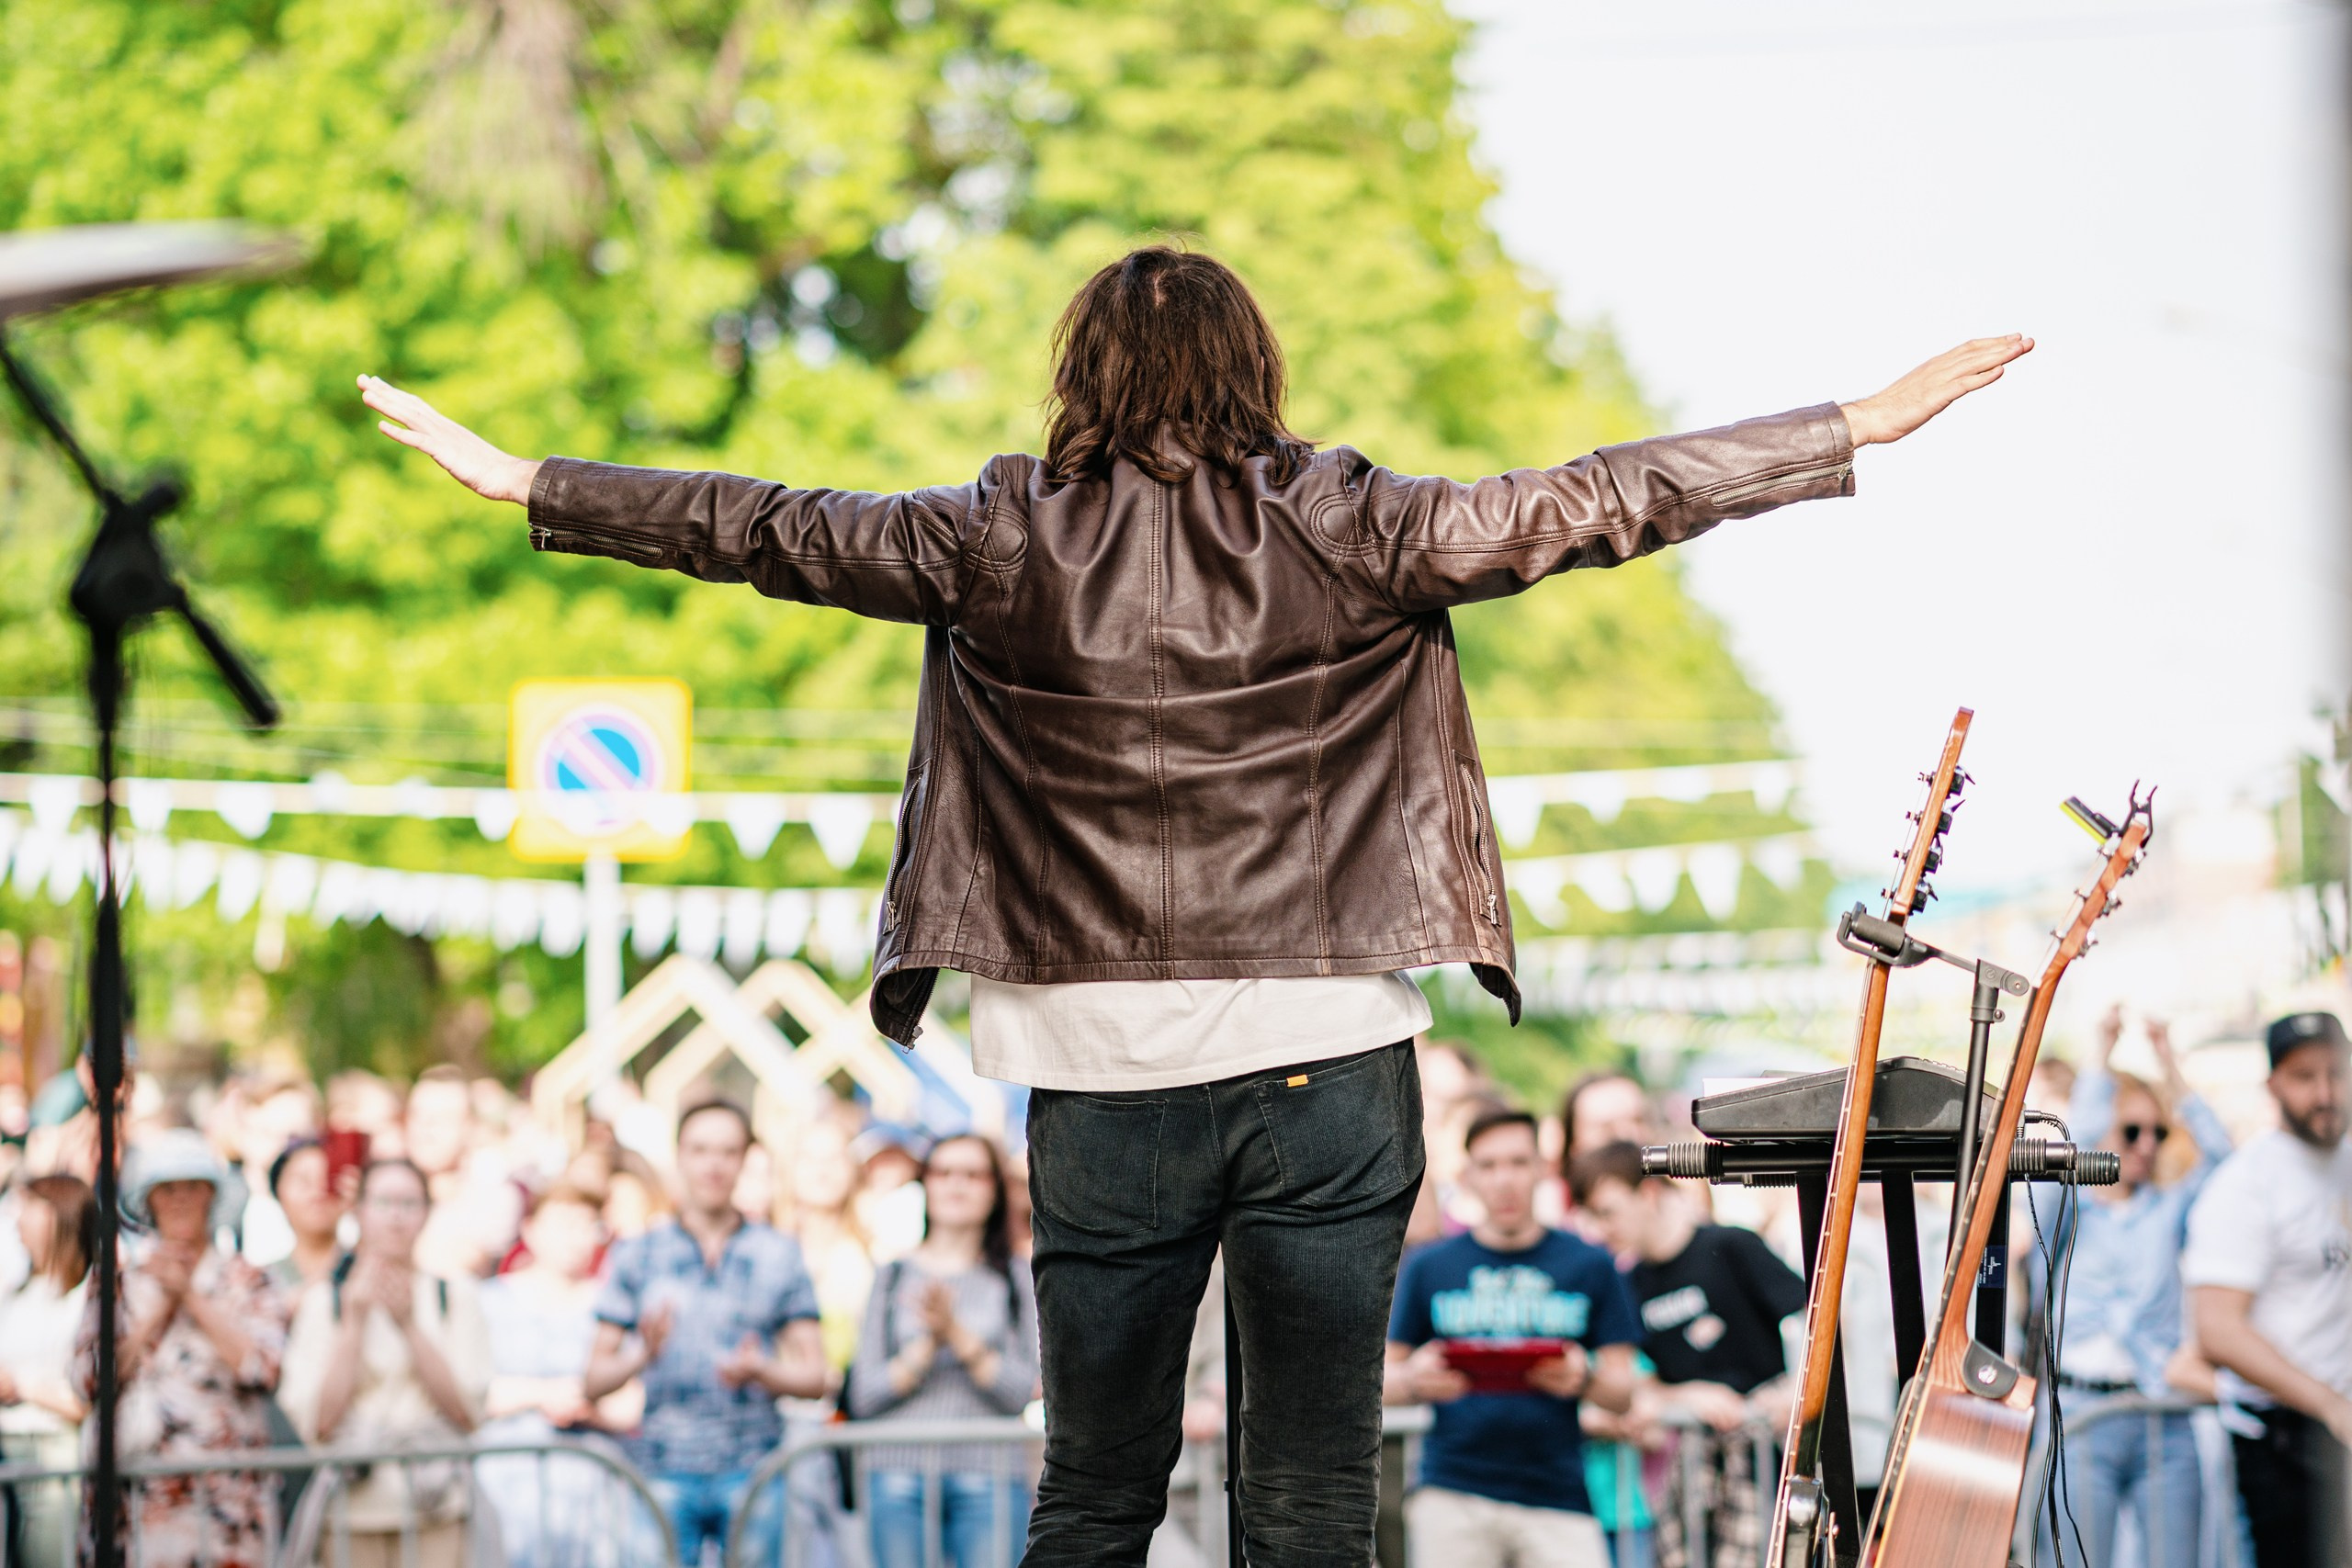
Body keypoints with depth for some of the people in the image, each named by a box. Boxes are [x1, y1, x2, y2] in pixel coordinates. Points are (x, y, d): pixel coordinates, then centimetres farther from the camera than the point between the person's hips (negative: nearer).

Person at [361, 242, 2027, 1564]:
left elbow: (775, 530, 4)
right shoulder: (1344, 531, -2)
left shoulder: (1009, 541, 0)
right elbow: (1587, 505, -3)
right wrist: (1865, 426, 2)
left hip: (1105, 1075, 1)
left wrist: (524, 481, 15)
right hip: (1329, 1061, -1)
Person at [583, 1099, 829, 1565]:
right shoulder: (636, 1257, 9)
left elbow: (815, 1377, 8)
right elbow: (593, 1382, 6)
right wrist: (643, 1354, -15)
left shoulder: (779, 1256, 10)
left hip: (752, 1470, 0)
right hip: (664, 1470, 0)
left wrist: (760, 1371, -13)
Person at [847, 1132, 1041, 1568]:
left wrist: (957, 1334, -12)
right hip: (900, 1475, 1)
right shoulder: (893, 1276, 11)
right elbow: (864, 1397, 3)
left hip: (990, 1479, -1)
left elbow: (1020, 1391, -3)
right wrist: (927, 1347, -10)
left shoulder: (1016, 1280, 9)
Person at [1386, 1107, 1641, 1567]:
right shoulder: (1428, 1267, 12)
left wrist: (1585, 1377, -14)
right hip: (1452, 1494, 0)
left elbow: (1623, 1394, 9)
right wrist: (1416, 1379, -11)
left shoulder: (1589, 1266, 11)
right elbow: (1386, 1383, 13)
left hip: (1557, 1494, 0)